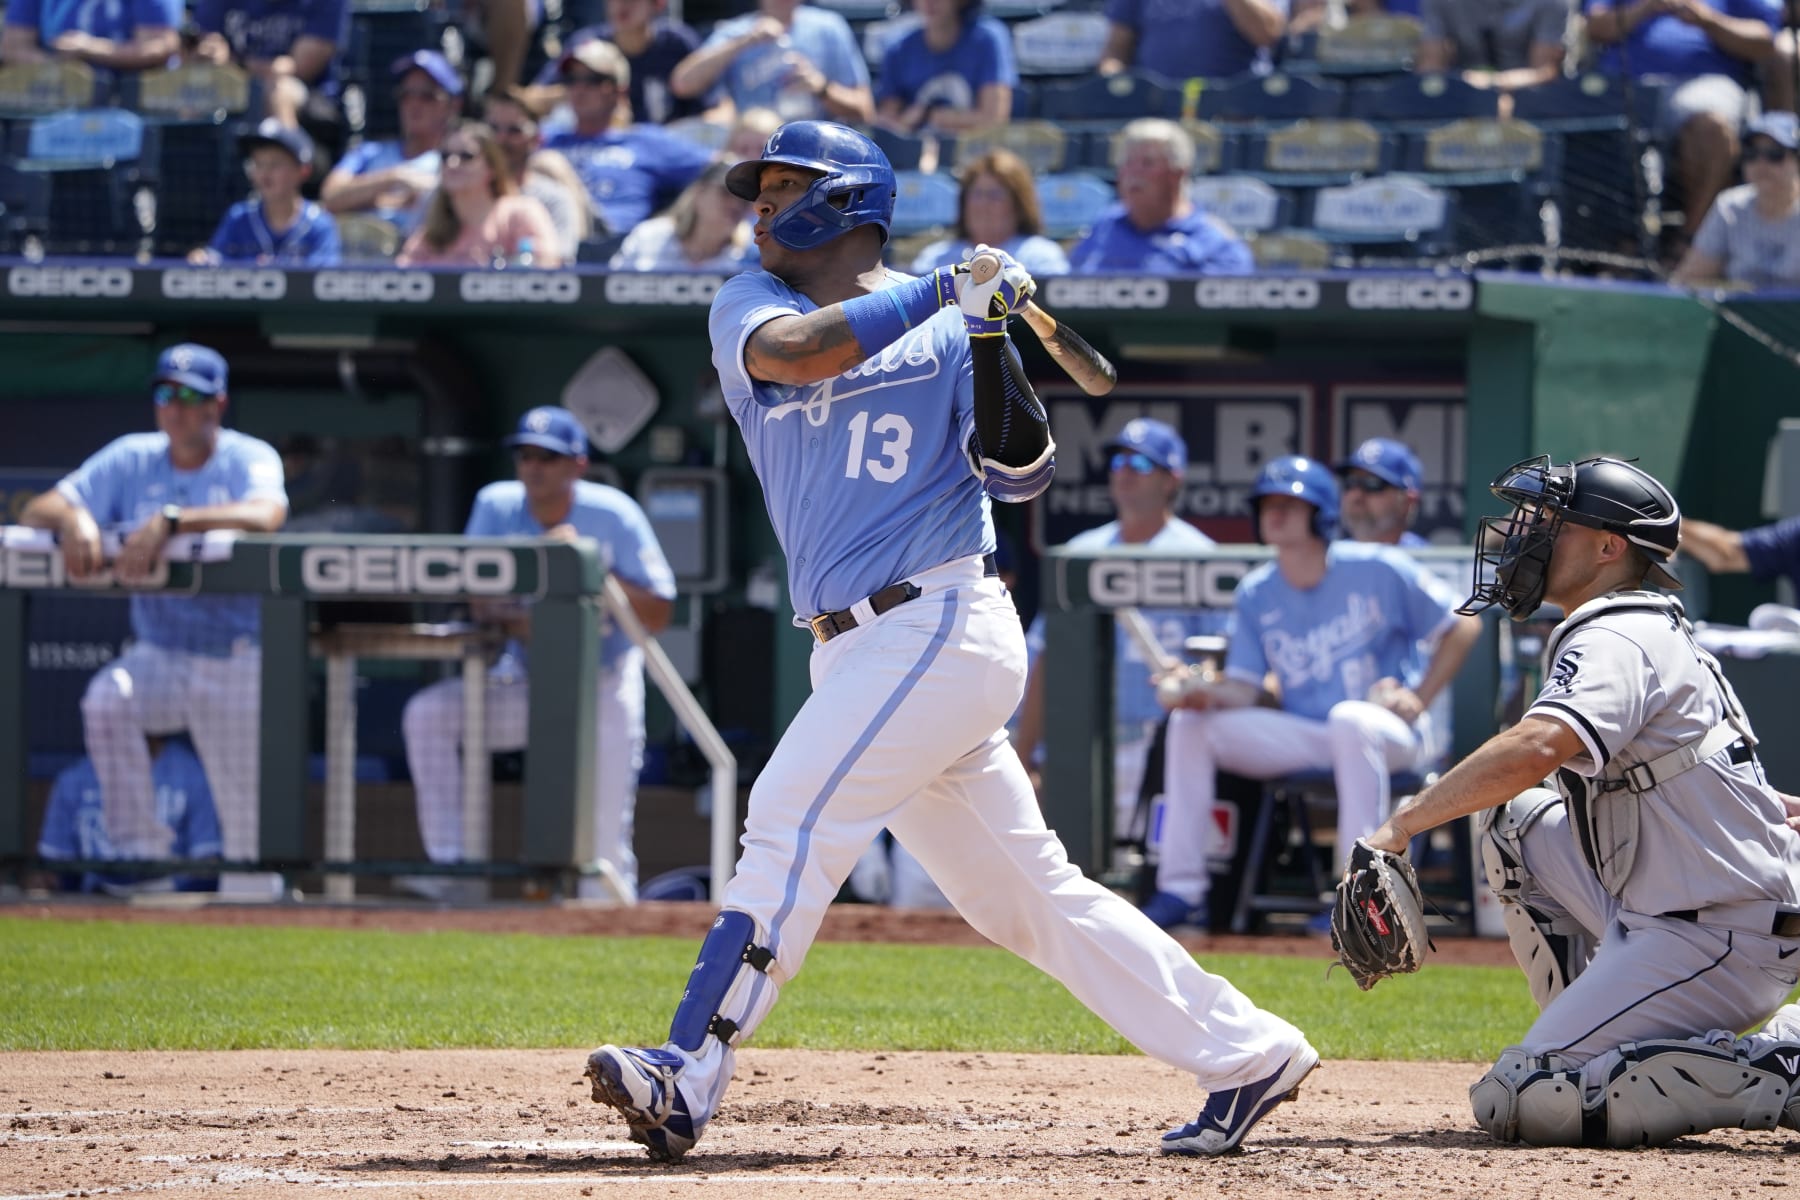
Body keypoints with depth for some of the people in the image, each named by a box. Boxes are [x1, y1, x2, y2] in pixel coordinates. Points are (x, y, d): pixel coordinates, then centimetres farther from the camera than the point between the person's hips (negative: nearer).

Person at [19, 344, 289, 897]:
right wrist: (73, 516, -28)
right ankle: (138, 851, -21)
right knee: (106, 700, -29)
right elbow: (36, 510, -3)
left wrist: (171, 520, -43)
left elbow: (266, 514, -32)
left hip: (238, 660, -3)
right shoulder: (132, 460, 3)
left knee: (247, 819, -2)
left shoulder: (249, 459, -7)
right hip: (158, 656, 3)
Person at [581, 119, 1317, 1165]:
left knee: (793, 825, -19)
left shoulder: (945, 328, 1)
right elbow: (794, 353, -11)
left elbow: (1023, 475, -6)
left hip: (941, 626, -6)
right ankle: (1243, 1051, 14)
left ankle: (688, 1077, -26)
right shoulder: (751, 304, 13)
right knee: (1030, 894, 8)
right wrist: (942, 292, -14)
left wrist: (987, 338, -16)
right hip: (862, 649, 6)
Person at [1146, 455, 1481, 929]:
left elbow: (1463, 624, -2)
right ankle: (1180, 887, -12)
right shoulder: (1257, 595, 6)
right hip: (1301, 739, 5)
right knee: (1191, 721, -10)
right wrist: (1210, 692, -20)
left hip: (1391, 734, -5)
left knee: (1350, 718, -41)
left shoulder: (1377, 570, -7)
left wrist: (1419, 698, -12)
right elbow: (1245, 686, 3)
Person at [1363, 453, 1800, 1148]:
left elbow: (1536, 749, -31)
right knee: (1514, 819, 18)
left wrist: (1401, 826, -28)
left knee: (1515, 1104, -15)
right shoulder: (1656, 634, 18)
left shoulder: (1617, 641, -14)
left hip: (1718, 940, -10)